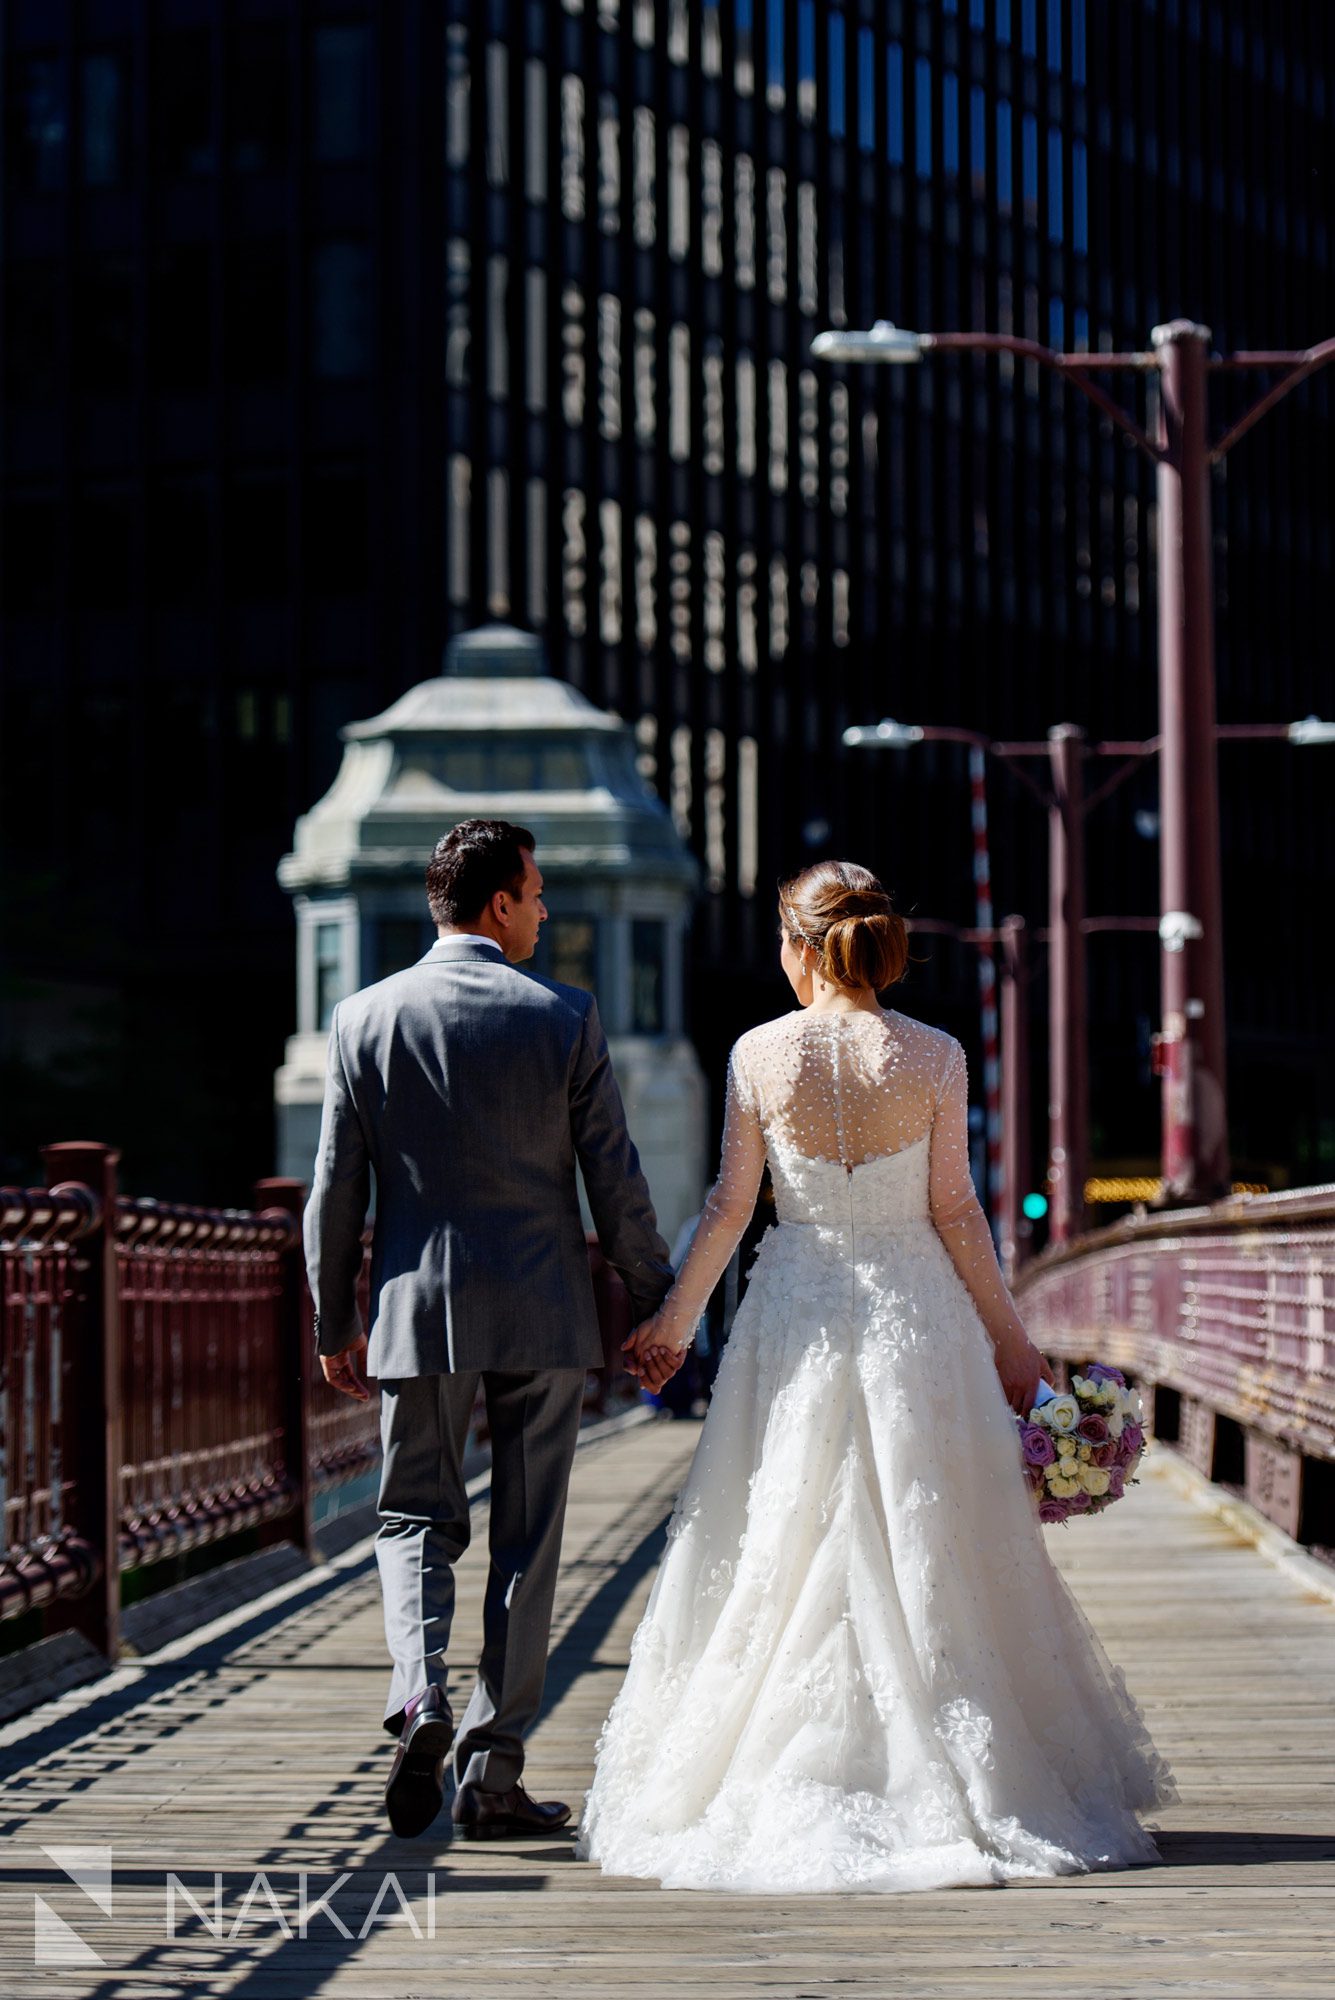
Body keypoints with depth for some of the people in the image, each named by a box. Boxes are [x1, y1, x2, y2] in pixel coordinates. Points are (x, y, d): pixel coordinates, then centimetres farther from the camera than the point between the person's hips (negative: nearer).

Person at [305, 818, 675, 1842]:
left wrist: (335, 1325, 11)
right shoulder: (565, 1018, -4)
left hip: (418, 1312, 1)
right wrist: (653, 1308, 8)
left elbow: (335, 1189, 2)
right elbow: (617, 1181, -3)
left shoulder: (366, 1018, 0)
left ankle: (421, 1694, -12)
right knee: (527, 1539, 7)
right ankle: (494, 1767, 7)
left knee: (416, 1519, 13)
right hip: (543, 1316, -1)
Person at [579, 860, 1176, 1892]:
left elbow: (729, 1207, 0)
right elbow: (955, 1212, -4)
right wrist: (1012, 1339, 6)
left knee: (780, 1554, 7)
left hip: (796, 1316, 0)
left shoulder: (759, 1054, -4)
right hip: (915, 1309, 0)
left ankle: (775, 1792, 7)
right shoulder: (934, 1057, -5)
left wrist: (675, 1321, 12)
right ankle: (956, 1779, 7)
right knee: (925, 1558, 6)